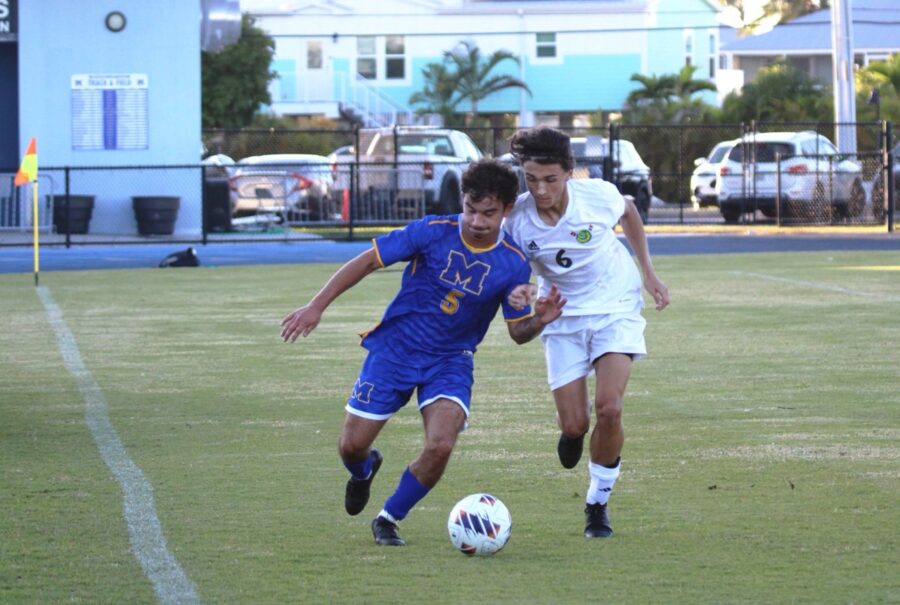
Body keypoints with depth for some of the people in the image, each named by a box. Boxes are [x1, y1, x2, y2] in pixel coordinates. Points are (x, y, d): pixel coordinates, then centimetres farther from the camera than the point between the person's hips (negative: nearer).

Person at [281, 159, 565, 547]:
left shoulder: (513, 264, -9)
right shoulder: (433, 232, -15)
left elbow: (518, 331, 0)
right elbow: (368, 261, -7)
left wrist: (540, 320, -24)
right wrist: (317, 306, -10)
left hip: (451, 361, 0)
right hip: (394, 350, 0)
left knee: (440, 446, -23)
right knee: (351, 446, 0)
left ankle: (389, 518, 4)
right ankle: (364, 470, 42)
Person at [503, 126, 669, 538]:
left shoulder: (599, 195, -19)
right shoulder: (518, 219, -19)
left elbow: (629, 212, 6)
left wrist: (648, 272, 6)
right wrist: (517, 293, -31)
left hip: (615, 307, -1)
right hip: (563, 317, 1)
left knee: (608, 409, -18)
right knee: (573, 424, -5)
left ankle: (598, 502, 3)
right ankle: (572, 434, 37)